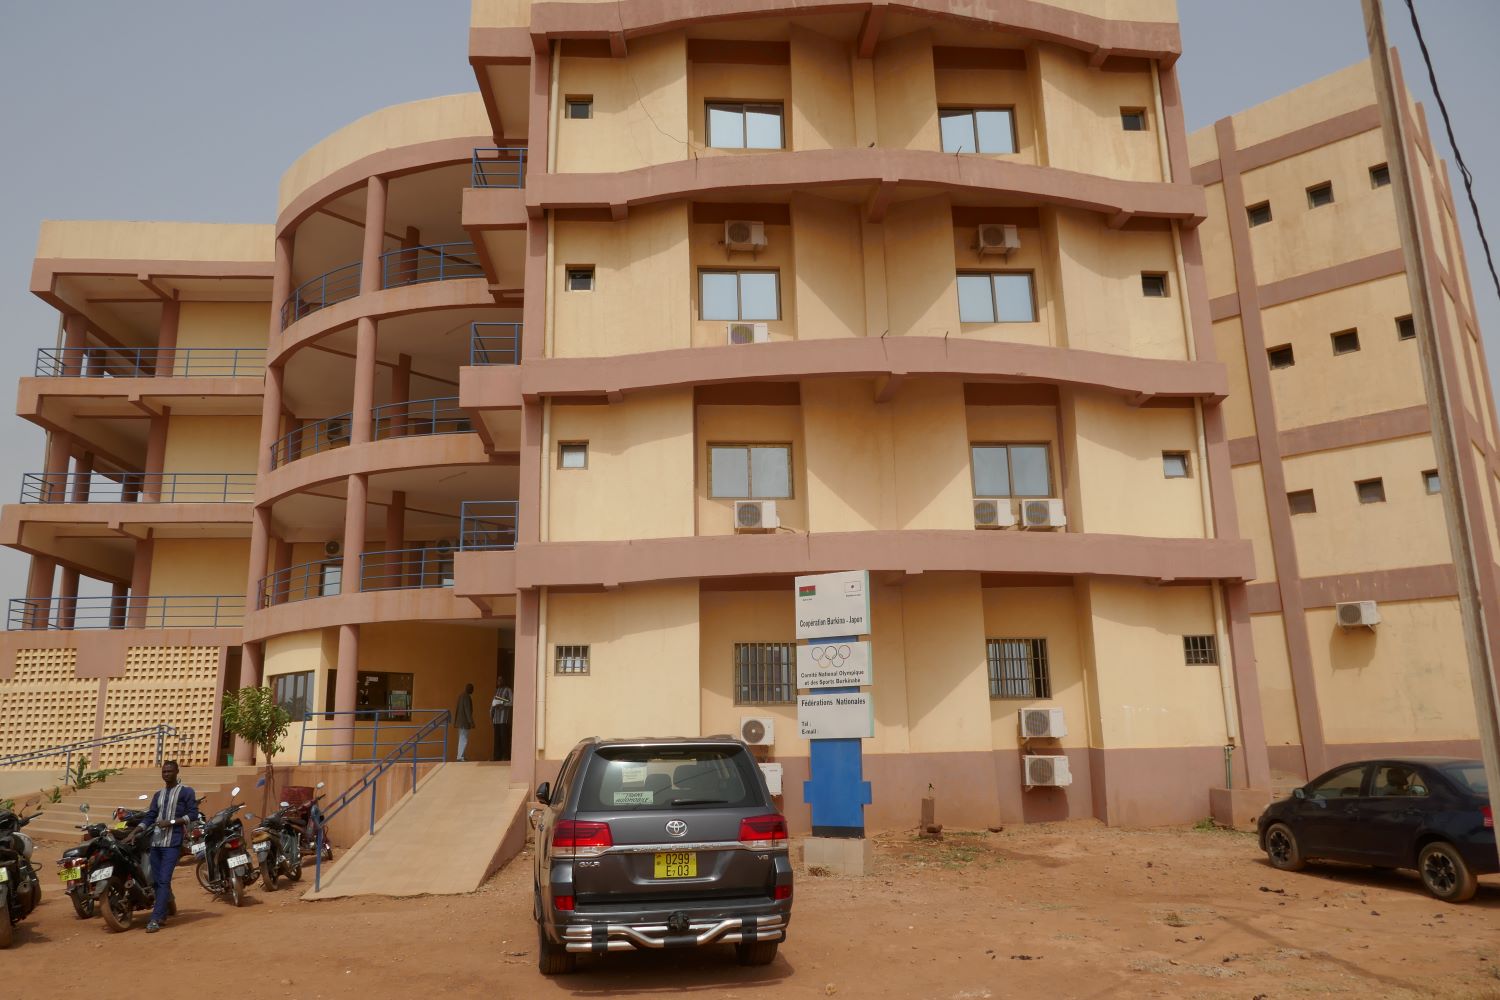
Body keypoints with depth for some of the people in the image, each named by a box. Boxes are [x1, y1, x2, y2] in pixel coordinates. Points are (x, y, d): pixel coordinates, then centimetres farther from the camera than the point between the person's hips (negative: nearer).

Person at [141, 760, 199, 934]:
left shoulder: (186, 792, 0)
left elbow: (193, 814, -6)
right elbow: (149, 817, 13)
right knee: (156, 880, 9)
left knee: (164, 881, -12)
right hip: (155, 842, 6)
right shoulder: (158, 795, 19)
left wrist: (170, 822, -14)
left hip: (172, 843, -6)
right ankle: (163, 914, 22)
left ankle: (155, 920, -13)